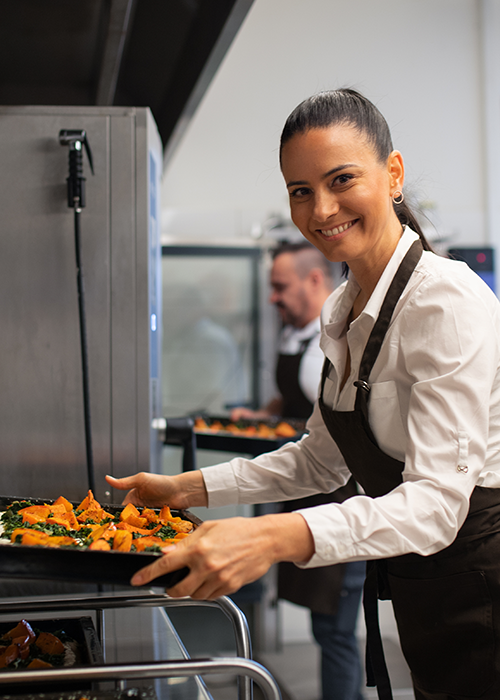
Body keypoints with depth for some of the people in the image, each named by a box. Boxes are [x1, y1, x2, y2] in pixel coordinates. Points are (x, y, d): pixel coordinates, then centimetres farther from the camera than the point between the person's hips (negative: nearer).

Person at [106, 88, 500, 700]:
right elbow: (321, 461, 13)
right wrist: (188, 487, 6)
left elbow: (436, 500, -29)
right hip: (420, 597, 8)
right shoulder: (341, 314, 5)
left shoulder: (448, 299, -22)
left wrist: (277, 537, -42)